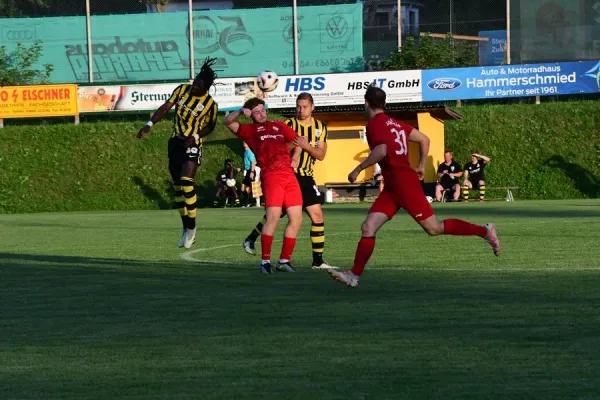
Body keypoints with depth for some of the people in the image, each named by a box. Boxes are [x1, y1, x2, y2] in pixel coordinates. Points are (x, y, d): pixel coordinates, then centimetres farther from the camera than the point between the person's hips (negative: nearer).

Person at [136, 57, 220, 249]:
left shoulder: (210, 104, -11)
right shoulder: (182, 90, -3)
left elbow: (210, 126, 2)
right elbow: (166, 107, -5)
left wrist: (195, 136, -15)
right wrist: (149, 124, -17)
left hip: (192, 145, -5)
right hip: (175, 142, 5)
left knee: (186, 183, -20)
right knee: (178, 187, 8)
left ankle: (191, 228, -10)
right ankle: (186, 228, 18)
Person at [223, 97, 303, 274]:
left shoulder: (279, 126, 23)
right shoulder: (249, 130, 11)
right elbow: (227, 122, -1)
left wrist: (292, 158, 18)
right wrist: (240, 112, -15)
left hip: (289, 175, 5)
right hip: (271, 176, -5)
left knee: (296, 218, 2)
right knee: (273, 216, -19)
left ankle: (284, 260, 12)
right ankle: (265, 260, -14)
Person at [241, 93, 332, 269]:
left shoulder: (320, 127, 6)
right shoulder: (289, 125, -6)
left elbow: (321, 155, 0)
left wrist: (307, 146, -18)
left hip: (306, 178, 4)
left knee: (317, 215, -5)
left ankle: (318, 260, -1)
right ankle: (250, 240, 22)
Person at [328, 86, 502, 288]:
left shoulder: (374, 124, -11)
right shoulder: (394, 123, 15)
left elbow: (381, 151, -29)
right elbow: (424, 139, 18)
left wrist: (358, 170, -20)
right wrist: (421, 166, 25)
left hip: (403, 183, -9)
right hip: (393, 186, 9)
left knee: (434, 228, -4)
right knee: (368, 227, 2)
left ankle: (484, 231, 2)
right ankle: (354, 275, -4)